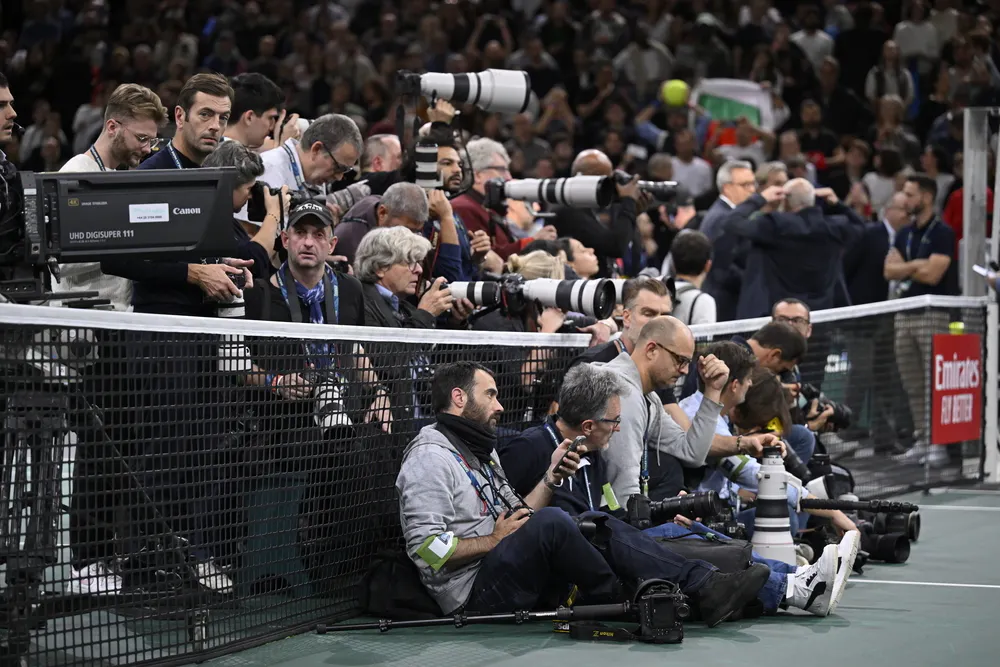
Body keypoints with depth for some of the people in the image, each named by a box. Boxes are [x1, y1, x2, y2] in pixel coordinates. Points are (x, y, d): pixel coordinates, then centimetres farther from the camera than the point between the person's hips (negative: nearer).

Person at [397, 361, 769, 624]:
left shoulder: (481, 452, 24)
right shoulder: (431, 457, -8)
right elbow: (426, 547, -18)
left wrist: (552, 477, 9)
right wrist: (494, 540, -13)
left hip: (516, 575, 10)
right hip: (476, 593, -10)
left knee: (598, 524, -1)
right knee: (549, 522, -30)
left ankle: (705, 587, -16)